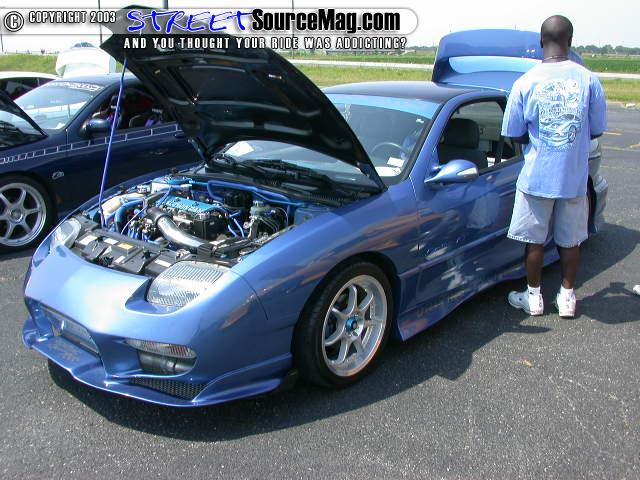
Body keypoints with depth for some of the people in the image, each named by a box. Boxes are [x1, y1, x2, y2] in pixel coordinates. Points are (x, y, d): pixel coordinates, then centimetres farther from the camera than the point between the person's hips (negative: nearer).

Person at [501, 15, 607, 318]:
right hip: (575, 178, 2)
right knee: (570, 239, 15)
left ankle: (533, 297, 23)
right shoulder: (588, 80, -7)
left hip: (536, 176, -1)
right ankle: (567, 297, 25)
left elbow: (515, 134, -4)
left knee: (535, 239, 11)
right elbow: (596, 130, 2)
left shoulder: (526, 82, -9)